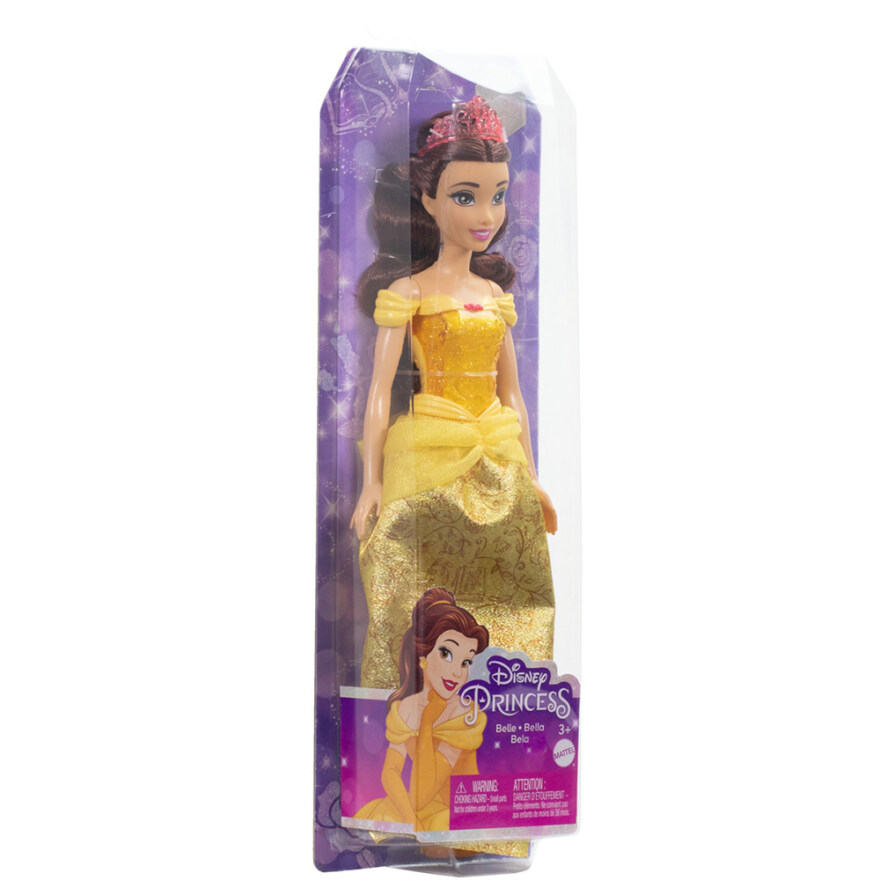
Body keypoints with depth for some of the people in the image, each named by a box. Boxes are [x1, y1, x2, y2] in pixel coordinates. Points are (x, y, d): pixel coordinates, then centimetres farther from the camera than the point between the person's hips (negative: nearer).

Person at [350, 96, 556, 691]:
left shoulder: (497, 295, 10)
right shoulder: (408, 291, -4)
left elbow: (511, 393, 15)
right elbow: (381, 389, -6)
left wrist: (530, 479, 15)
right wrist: (371, 483, -10)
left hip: (499, 462, 5)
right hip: (428, 462, -5)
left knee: (507, 601, 7)